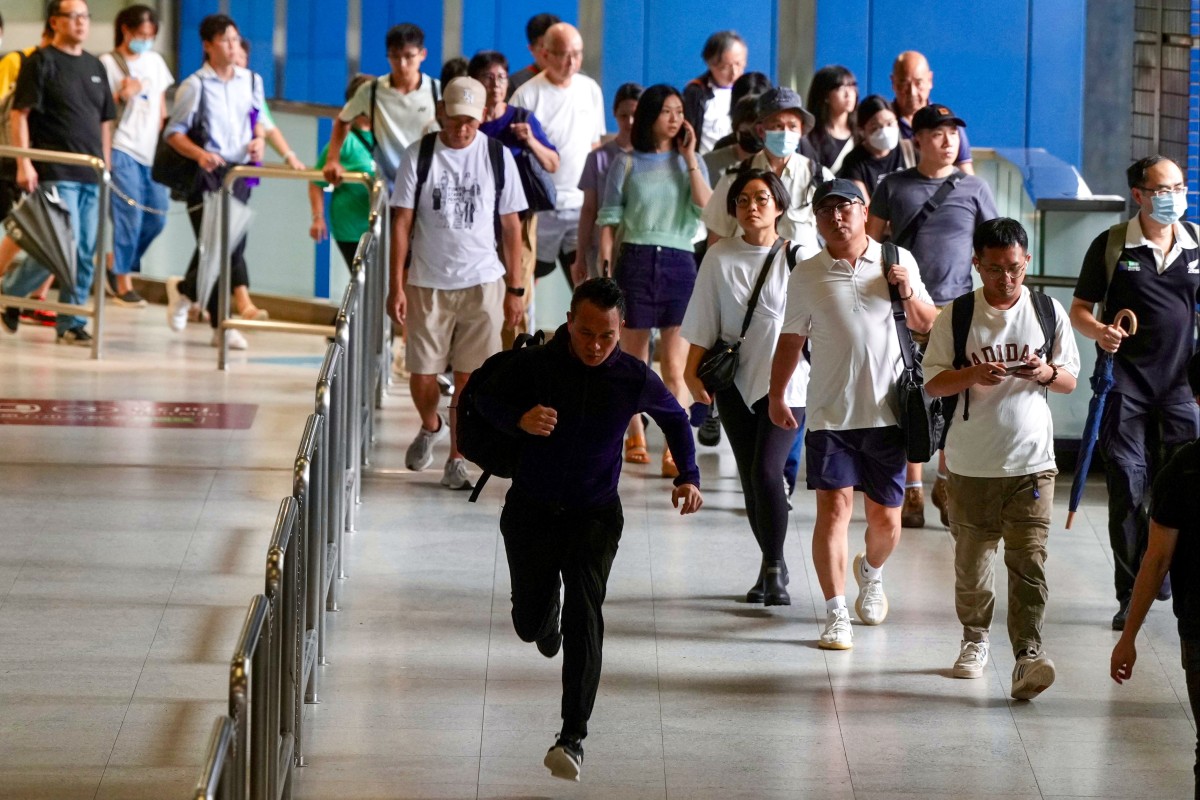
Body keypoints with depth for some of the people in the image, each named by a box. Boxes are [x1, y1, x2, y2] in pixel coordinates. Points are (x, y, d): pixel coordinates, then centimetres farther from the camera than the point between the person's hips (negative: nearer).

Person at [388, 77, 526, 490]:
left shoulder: (498, 157, 1)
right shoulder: (420, 156, -2)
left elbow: (510, 226, 6)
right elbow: (402, 223, -1)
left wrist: (514, 289, 5)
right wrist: (397, 286, -6)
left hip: (482, 283, 0)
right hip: (428, 282, 0)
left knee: (469, 377, 0)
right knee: (422, 374, 3)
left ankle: (456, 459, 12)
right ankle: (431, 426, 34)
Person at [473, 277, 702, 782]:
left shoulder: (634, 379, -10)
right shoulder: (534, 365, -13)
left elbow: (675, 419, 10)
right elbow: (486, 400, 2)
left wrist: (689, 476, 0)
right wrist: (519, 420, -20)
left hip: (594, 516, -1)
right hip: (531, 509, 1)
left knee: (584, 620, -17)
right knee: (529, 622, 14)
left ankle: (572, 738, -17)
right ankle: (548, 616, 54)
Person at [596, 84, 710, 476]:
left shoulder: (690, 162, 10)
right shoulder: (627, 163, 7)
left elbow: (707, 208, -7)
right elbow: (609, 220, 5)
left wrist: (690, 158, -6)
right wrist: (606, 269, -4)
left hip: (678, 263, 0)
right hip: (636, 260, 0)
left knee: (676, 366, -8)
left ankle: (676, 451, -11)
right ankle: (635, 437, 26)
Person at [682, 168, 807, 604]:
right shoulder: (720, 257, 3)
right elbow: (704, 323, 6)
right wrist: (693, 371, 0)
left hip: (786, 379, -3)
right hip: (735, 381, 3)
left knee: (766, 471, -15)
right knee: (750, 478, 7)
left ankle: (775, 568, -1)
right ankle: (771, 566, 22)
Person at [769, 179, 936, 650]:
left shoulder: (897, 261, 5)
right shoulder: (806, 275, 4)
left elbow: (926, 324, 12)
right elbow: (791, 340, 11)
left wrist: (909, 292, -7)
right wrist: (776, 396, 8)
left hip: (886, 411, 1)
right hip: (830, 412, -1)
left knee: (886, 517, 7)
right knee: (834, 507, -10)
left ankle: (871, 571, 40)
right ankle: (836, 614, -6)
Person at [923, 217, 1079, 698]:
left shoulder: (1049, 312, 4)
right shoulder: (956, 317, 1)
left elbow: (1070, 381, 9)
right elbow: (933, 382, 1)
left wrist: (1045, 373, -13)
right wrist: (972, 375, -19)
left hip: (1031, 460, -1)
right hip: (971, 462, 1)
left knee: (1029, 559, -11)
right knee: (972, 559, 12)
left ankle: (1028, 653, -16)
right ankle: (975, 640, 31)